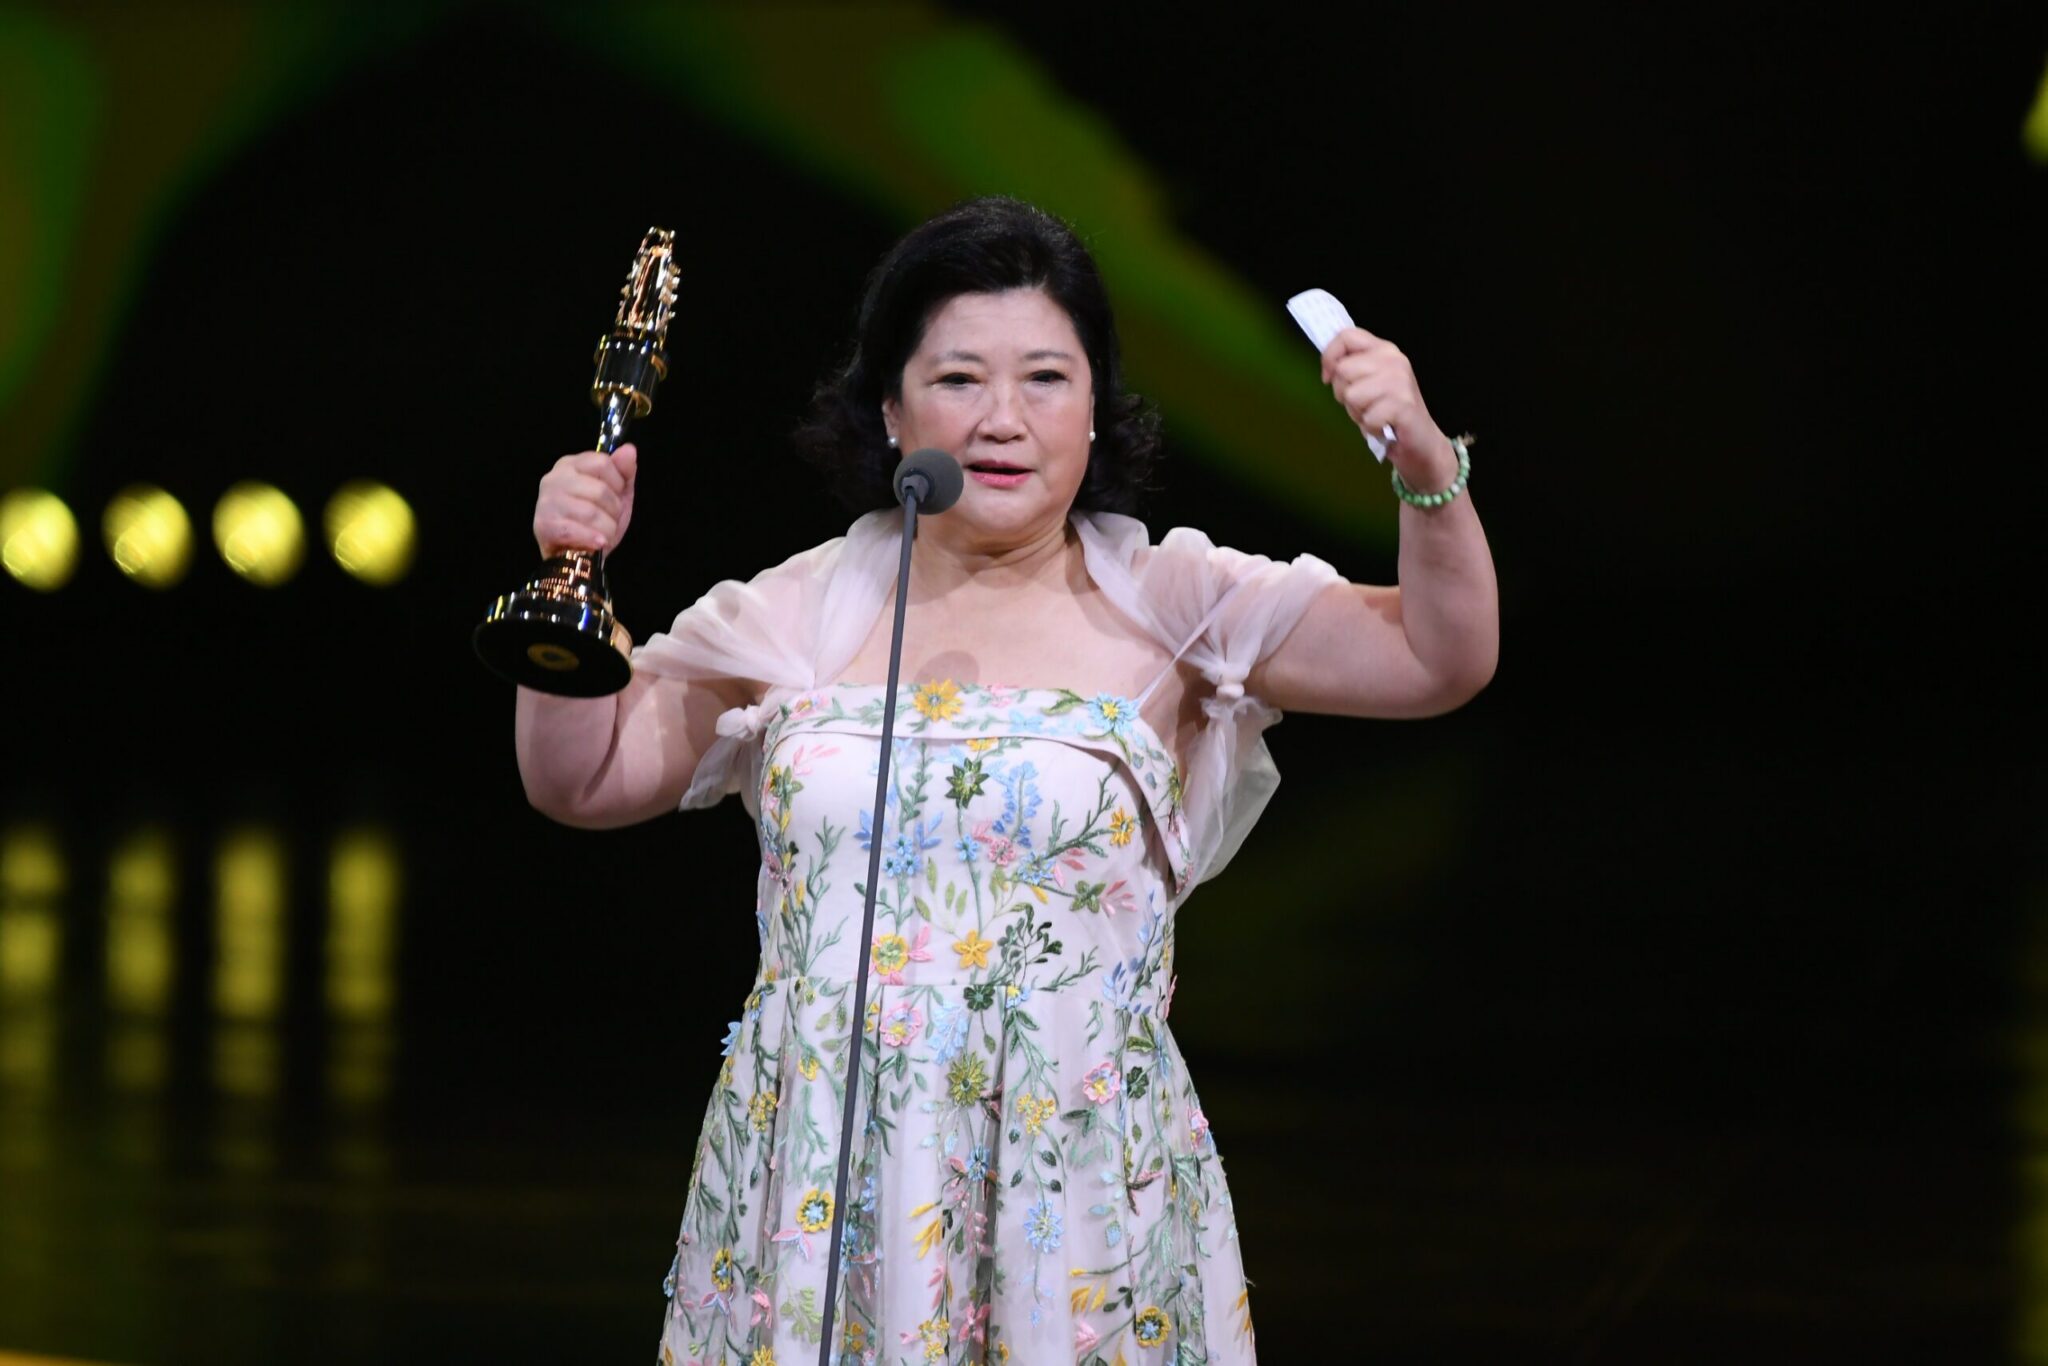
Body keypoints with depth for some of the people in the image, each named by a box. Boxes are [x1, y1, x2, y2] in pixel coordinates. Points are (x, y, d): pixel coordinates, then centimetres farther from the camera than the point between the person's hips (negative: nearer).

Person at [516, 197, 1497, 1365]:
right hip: (818, 1175, 1)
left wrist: (1427, 468, -22)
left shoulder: (1168, 607, 1)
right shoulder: (801, 617, 6)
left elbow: (1442, 659, -6)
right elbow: (584, 780, 9)